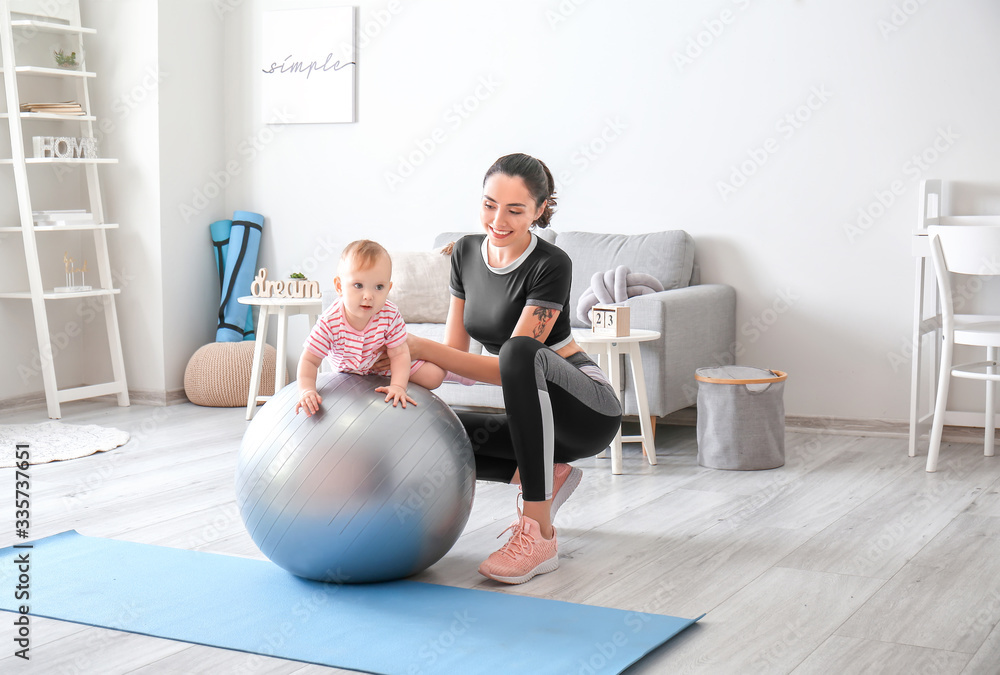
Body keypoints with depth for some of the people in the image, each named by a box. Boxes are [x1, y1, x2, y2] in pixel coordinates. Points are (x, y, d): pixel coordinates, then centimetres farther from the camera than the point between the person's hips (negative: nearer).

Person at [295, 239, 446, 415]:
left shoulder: (390, 315, -33)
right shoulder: (329, 323, -36)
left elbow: (399, 354, -27)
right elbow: (309, 361, -30)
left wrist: (398, 386, -42)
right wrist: (307, 391, -47)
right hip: (349, 371, 0)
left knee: (433, 377, -4)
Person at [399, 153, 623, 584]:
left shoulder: (550, 266, -20)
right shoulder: (466, 252, 0)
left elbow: (513, 362, -25)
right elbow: (454, 354, 2)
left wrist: (420, 347, -33)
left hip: (589, 413, -7)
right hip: (537, 415, 7)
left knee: (521, 351, -38)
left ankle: (539, 537, -35)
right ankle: (546, 476, 4)